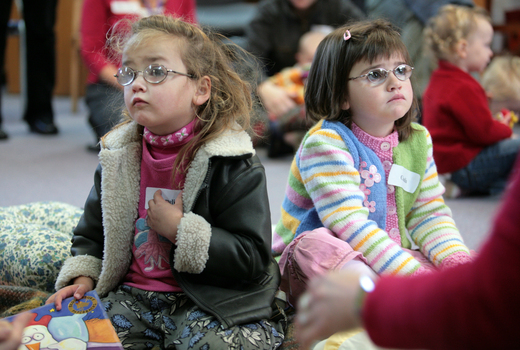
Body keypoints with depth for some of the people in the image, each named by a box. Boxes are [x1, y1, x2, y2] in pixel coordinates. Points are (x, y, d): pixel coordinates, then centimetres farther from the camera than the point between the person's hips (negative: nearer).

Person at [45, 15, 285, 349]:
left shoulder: (234, 166, -10)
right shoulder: (119, 157, 6)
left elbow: (253, 258, -15)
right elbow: (92, 234, 20)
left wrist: (181, 230, -18)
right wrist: (83, 276, 1)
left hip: (208, 305, -5)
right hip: (133, 296, 5)